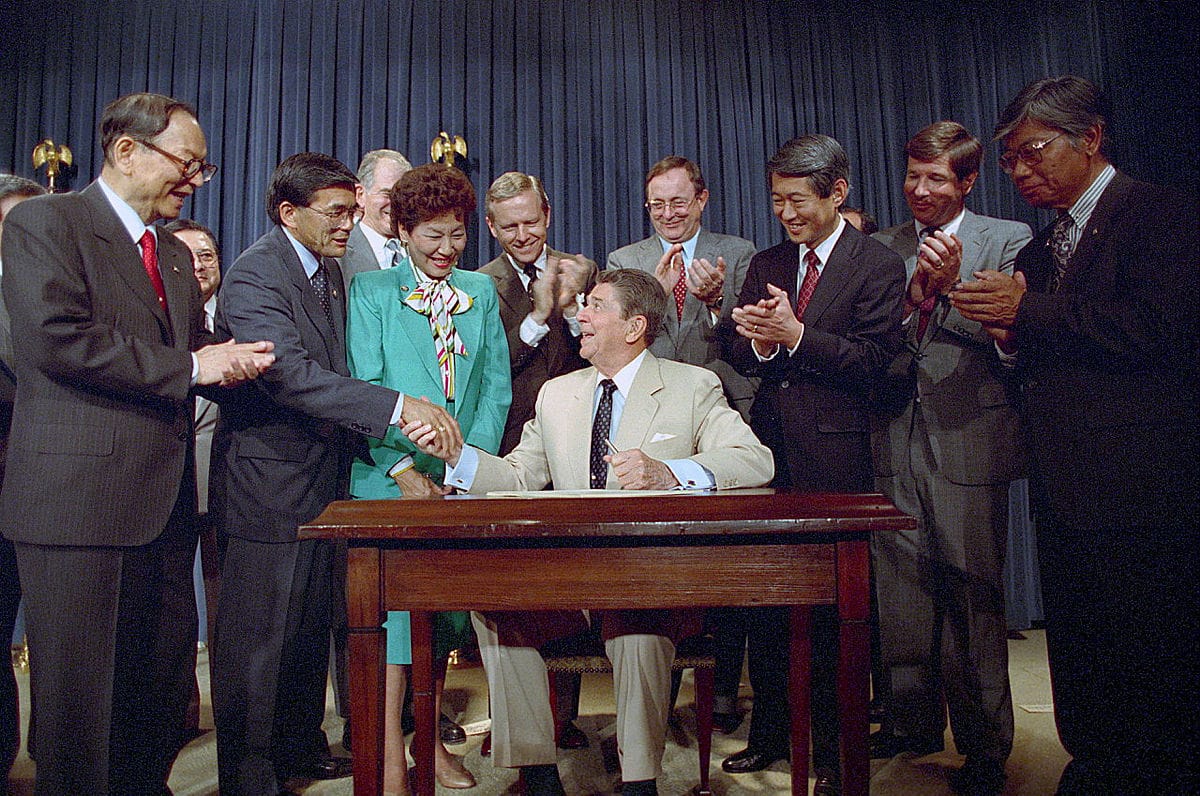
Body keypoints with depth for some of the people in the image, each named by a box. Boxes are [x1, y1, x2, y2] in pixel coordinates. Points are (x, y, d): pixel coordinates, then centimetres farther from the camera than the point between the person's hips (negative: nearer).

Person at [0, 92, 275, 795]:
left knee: (161, 677, 13)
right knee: (76, 688, 2)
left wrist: (232, 359, 0)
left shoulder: (175, 254, 20)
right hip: (77, 498, -7)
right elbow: (58, 339, -18)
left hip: (165, 503, 7)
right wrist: (189, 368, -15)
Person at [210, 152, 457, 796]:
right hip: (269, 482, -8)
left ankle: (300, 744, 35)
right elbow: (290, 374, -30)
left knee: (310, 626, 19)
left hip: (325, 475, 9)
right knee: (258, 633, 2)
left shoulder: (330, 270, 13)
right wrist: (396, 407, -38)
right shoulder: (254, 275, -16)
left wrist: (361, 443, 7)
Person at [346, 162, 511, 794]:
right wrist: (403, 468, -12)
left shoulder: (481, 290, 13)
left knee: (448, 605, 9)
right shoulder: (370, 290, 3)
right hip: (391, 475, -3)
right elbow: (363, 387, -4)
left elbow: (496, 382, 8)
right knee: (396, 602, -8)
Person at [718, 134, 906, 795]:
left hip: (833, 458, -5)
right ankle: (770, 734, 29)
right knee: (765, 601, 12)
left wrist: (795, 334, -21)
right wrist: (758, 342, -12)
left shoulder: (878, 265, -3)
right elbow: (733, 348, 9)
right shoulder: (766, 263, 14)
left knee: (831, 607, 4)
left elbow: (872, 361, -12)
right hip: (769, 450, 5)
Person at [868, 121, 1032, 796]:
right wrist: (914, 295, -10)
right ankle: (913, 722, 27)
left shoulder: (1007, 241, 3)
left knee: (972, 594, 3)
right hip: (896, 442, 4)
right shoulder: (881, 248, 14)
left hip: (968, 441, -3)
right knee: (902, 587, 10)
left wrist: (952, 283, -21)